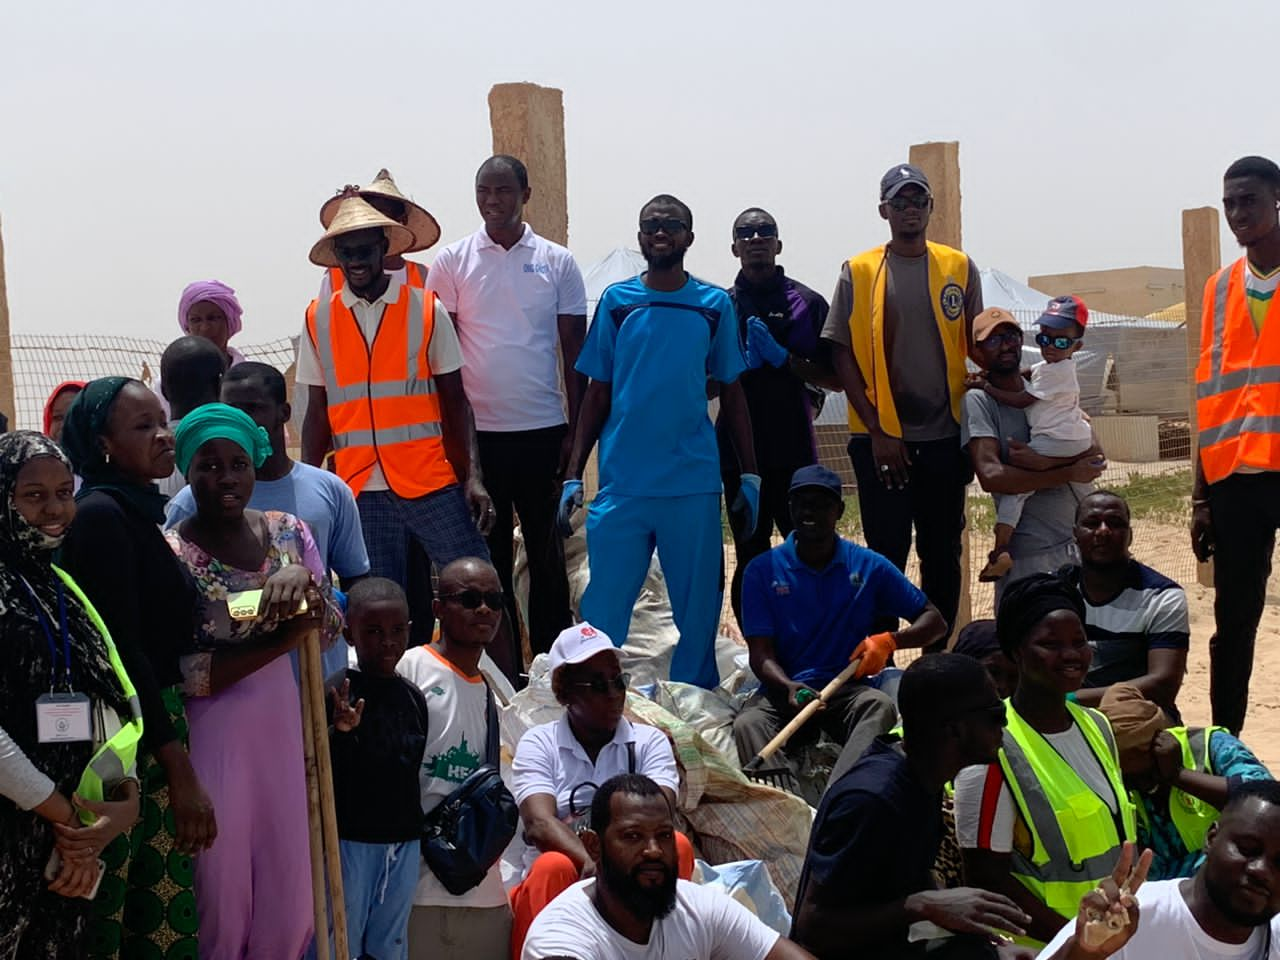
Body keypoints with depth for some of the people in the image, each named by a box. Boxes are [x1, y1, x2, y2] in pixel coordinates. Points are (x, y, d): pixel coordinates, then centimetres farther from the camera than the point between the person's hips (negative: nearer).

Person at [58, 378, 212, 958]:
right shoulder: (101, 515, -13)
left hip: (159, 721, 8)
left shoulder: (140, 512, 14)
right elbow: (122, 649, -18)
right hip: (131, 739, -8)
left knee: (168, 906, 9)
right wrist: (181, 771, -18)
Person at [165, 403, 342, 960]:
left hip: (281, 723, 5)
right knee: (220, 888, 6)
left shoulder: (288, 533, 3)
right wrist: (283, 639, -19)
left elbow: (328, 631, -1)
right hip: (211, 735, -4)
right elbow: (185, 674, -16)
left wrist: (303, 578, -21)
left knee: (288, 884, 11)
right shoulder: (170, 553, -11)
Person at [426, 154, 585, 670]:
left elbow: (574, 352, 6)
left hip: (543, 429, 0)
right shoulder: (451, 261, 3)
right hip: (476, 430, 0)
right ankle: (501, 663, 17)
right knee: (488, 553, 7)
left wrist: (576, 431, 1)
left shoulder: (557, 262, 4)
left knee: (547, 550, 6)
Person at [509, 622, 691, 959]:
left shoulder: (649, 741, 6)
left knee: (676, 846, -25)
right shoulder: (539, 743, 2)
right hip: (562, 884, -1)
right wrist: (591, 861, -34)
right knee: (553, 866, -33)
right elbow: (539, 825, -15)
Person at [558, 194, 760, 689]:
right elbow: (597, 393, 7)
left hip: (694, 485, 0)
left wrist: (750, 477, 5)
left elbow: (732, 394, 9)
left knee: (698, 610, 6)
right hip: (622, 483, 0)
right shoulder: (616, 301, 6)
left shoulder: (715, 305, 6)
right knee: (603, 611, 0)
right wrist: (573, 475, 1)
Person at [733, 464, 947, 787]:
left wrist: (889, 640, -10)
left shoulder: (869, 566, 10)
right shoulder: (763, 570, 8)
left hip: (847, 690, 0)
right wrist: (789, 687, -23)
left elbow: (935, 622, 12)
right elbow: (760, 653, 0)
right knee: (747, 724, -33)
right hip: (784, 690, 0)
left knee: (881, 706, -34)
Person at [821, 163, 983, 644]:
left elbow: (979, 345, 11)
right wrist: (877, 431, -8)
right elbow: (842, 354, -2)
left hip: (945, 436, 2)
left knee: (943, 554, 9)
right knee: (886, 553, 1)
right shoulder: (858, 273, 0)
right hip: (881, 438, -2)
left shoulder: (959, 268, 6)